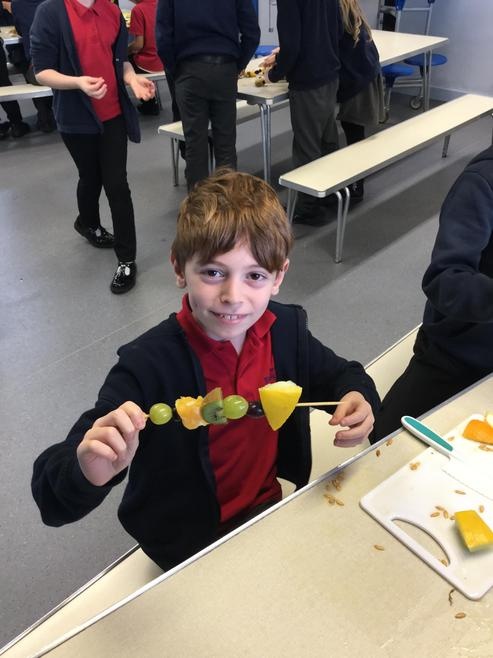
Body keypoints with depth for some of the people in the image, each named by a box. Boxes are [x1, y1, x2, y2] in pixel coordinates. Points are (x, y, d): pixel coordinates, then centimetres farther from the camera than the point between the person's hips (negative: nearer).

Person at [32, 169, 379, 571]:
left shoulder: (286, 328, -12)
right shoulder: (148, 365, -27)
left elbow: (338, 375, 8)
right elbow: (52, 498, -28)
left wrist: (356, 396, -15)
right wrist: (89, 473, -51)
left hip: (270, 503, 5)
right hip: (190, 545, -5)